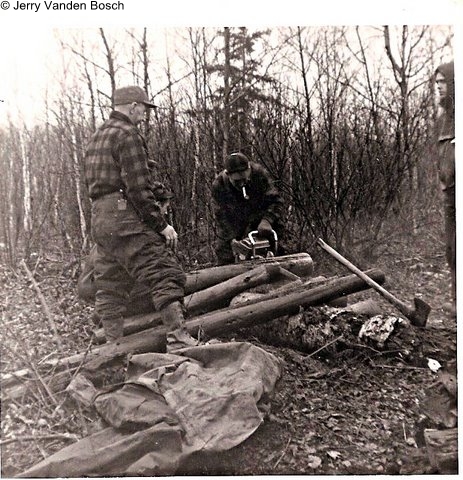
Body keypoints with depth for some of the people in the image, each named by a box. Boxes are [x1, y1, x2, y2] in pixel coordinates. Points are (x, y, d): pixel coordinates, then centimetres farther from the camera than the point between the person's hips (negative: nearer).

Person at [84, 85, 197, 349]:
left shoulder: (97, 137, 22)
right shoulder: (128, 134, -7)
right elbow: (138, 187, -16)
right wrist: (162, 224, -13)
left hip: (99, 218, 10)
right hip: (125, 218, -10)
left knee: (111, 288, 12)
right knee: (166, 274, -11)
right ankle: (179, 338, -17)